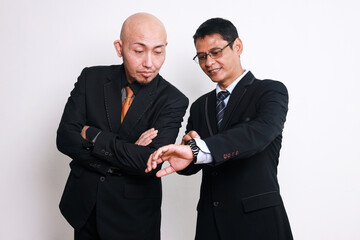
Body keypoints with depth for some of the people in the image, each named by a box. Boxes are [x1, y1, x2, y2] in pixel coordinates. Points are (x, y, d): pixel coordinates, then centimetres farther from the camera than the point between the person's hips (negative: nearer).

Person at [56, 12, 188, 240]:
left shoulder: (173, 100, -15)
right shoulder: (91, 78, -6)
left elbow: (151, 161, -25)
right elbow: (65, 138, -12)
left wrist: (93, 135, -20)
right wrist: (126, 154, -20)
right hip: (83, 203, 3)